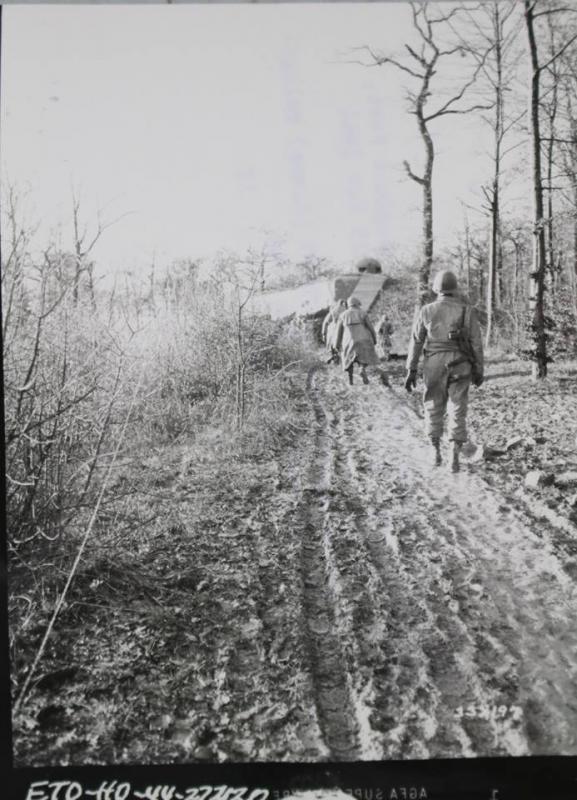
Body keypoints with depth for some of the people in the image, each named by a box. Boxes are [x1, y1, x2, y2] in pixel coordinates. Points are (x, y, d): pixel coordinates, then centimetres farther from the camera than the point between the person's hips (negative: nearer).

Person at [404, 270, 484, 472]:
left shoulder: (426, 311, -2)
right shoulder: (468, 311, -2)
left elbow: (416, 342, -2)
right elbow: (476, 343, -1)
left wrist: (411, 370, 2)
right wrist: (478, 370, 8)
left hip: (434, 367, 0)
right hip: (460, 368, 0)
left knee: (434, 409, 17)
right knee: (457, 412, 5)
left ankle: (435, 452, 19)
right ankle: (454, 456, -2)